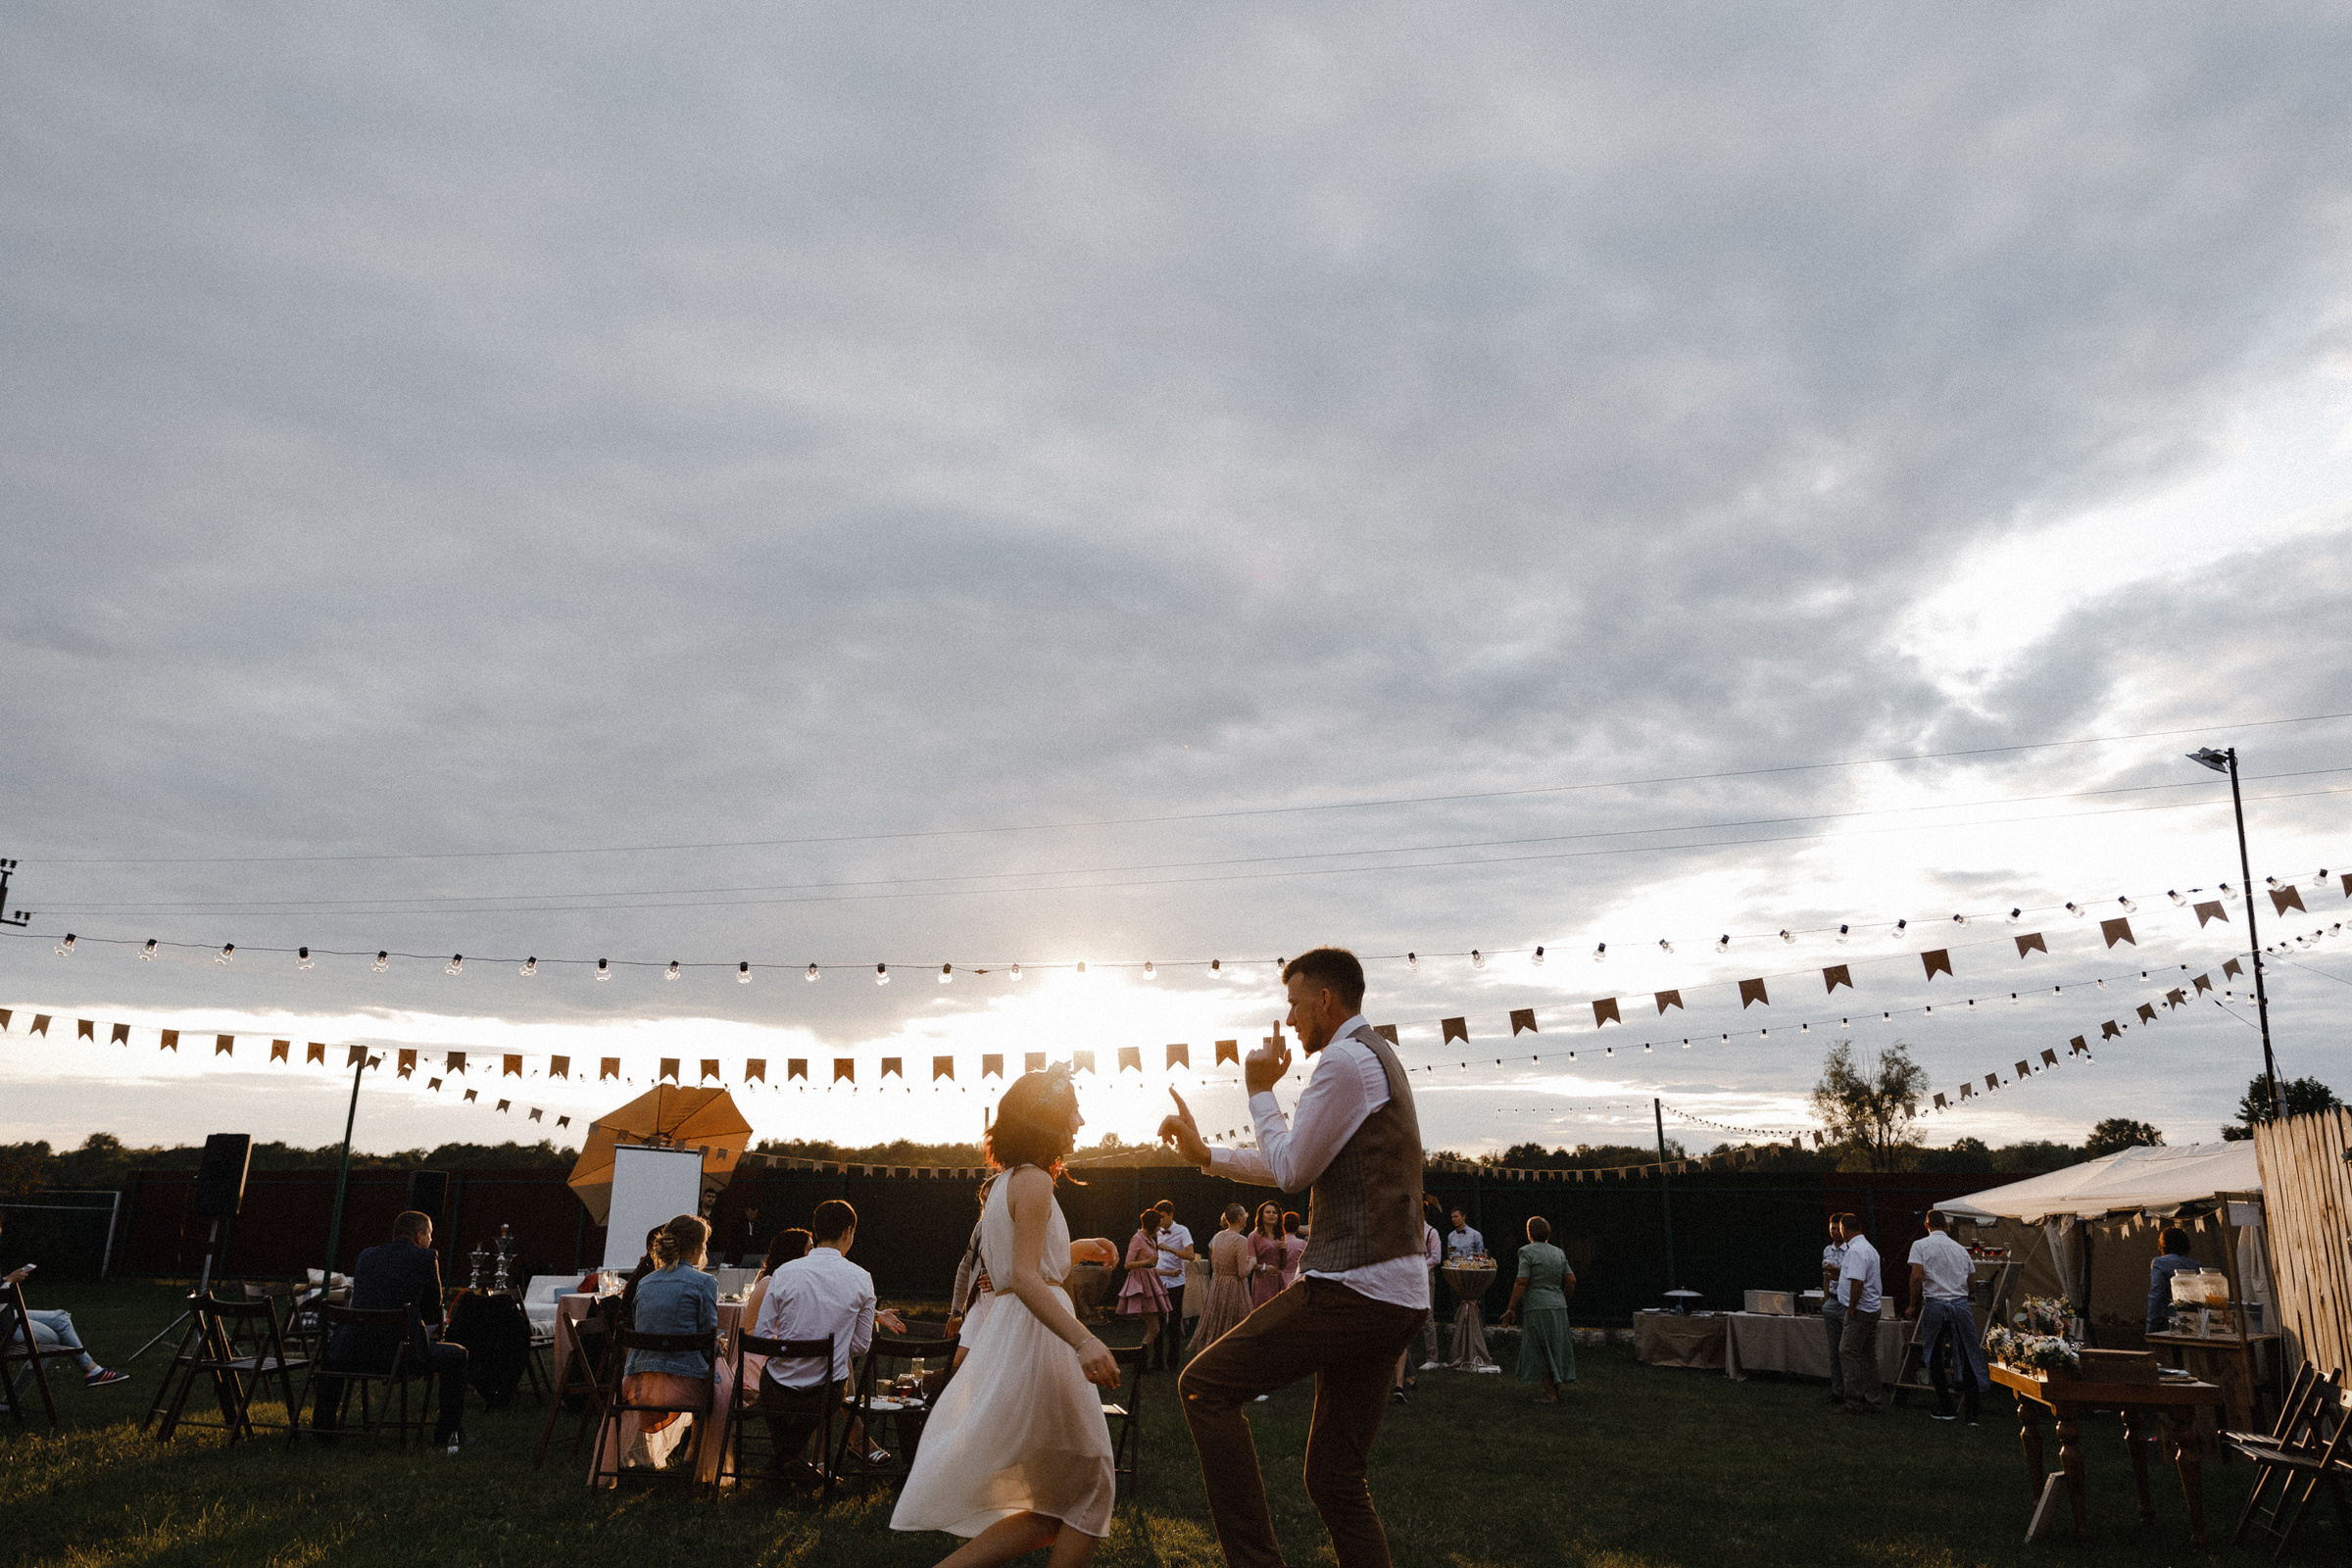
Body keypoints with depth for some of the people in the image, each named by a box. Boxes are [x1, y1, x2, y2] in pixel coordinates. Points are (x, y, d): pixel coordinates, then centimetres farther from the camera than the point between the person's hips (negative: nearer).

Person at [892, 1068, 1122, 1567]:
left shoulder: (1006, 1182, 17)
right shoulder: (1033, 1181, -12)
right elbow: (1024, 1276, -22)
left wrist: (1075, 1250, 24)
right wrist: (1083, 1340, -34)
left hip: (1009, 1333, 10)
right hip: (1036, 1336, -9)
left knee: (1052, 1506, 12)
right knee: (1089, 1488, 1)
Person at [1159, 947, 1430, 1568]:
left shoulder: (1344, 1059, -11)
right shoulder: (1378, 1058, 22)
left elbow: (1291, 1170, -8)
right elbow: (1297, 1167, 26)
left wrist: (1261, 1091, 5)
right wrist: (1205, 1153, 22)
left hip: (1351, 1289, -10)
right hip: (1399, 1297, 10)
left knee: (1204, 1384, -4)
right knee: (1337, 1480, 12)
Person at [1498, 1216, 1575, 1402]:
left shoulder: (1527, 1252, -7)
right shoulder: (1558, 1253, 10)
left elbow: (1522, 1283, -13)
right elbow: (1571, 1281, 9)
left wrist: (1511, 1309, -8)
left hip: (1537, 1307, -6)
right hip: (1558, 1307, 6)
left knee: (1540, 1353, 1)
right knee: (1555, 1349, 14)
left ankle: (1550, 1395, 0)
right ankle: (1556, 1391, 18)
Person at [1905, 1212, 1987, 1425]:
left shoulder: (1920, 1245, 0)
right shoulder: (1960, 1248, 13)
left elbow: (1916, 1276, -11)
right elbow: (1972, 1284, 14)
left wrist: (1914, 1305, 0)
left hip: (1934, 1306, -3)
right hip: (1961, 1305, 3)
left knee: (1934, 1359, 10)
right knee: (1967, 1359, 5)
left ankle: (1945, 1409, 12)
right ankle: (1971, 1413, 2)